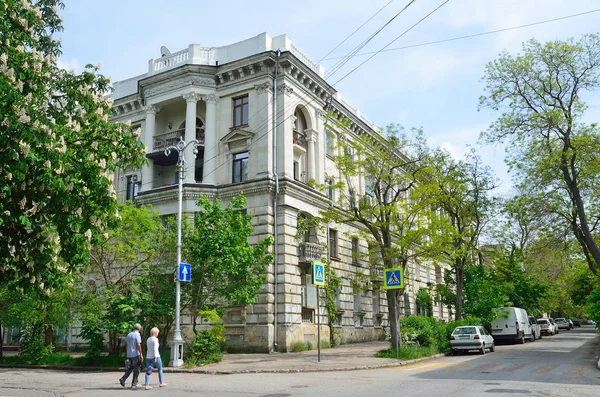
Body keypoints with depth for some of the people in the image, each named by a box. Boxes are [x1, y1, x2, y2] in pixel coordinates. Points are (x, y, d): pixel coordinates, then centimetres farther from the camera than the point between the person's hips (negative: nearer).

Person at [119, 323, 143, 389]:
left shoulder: (128, 335, 11)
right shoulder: (137, 335, -11)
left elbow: (127, 345, 14)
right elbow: (138, 345, -17)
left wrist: (128, 354, 21)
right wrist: (141, 354, -12)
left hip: (129, 354, 7)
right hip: (135, 354, -7)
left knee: (130, 368, 18)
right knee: (136, 369, 2)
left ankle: (123, 379, 2)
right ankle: (134, 384, 5)